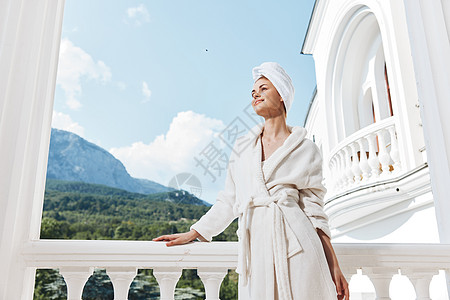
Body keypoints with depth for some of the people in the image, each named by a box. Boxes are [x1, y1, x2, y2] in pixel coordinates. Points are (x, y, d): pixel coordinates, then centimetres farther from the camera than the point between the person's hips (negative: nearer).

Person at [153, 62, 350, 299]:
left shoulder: (305, 150, 6)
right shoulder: (242, 146, 14)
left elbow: (313, 211, 4)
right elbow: (228, 201, 17)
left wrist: (334, 267, -1)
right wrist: (192, 234, 14)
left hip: (296, 244, -2)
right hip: (256, 246, 2)